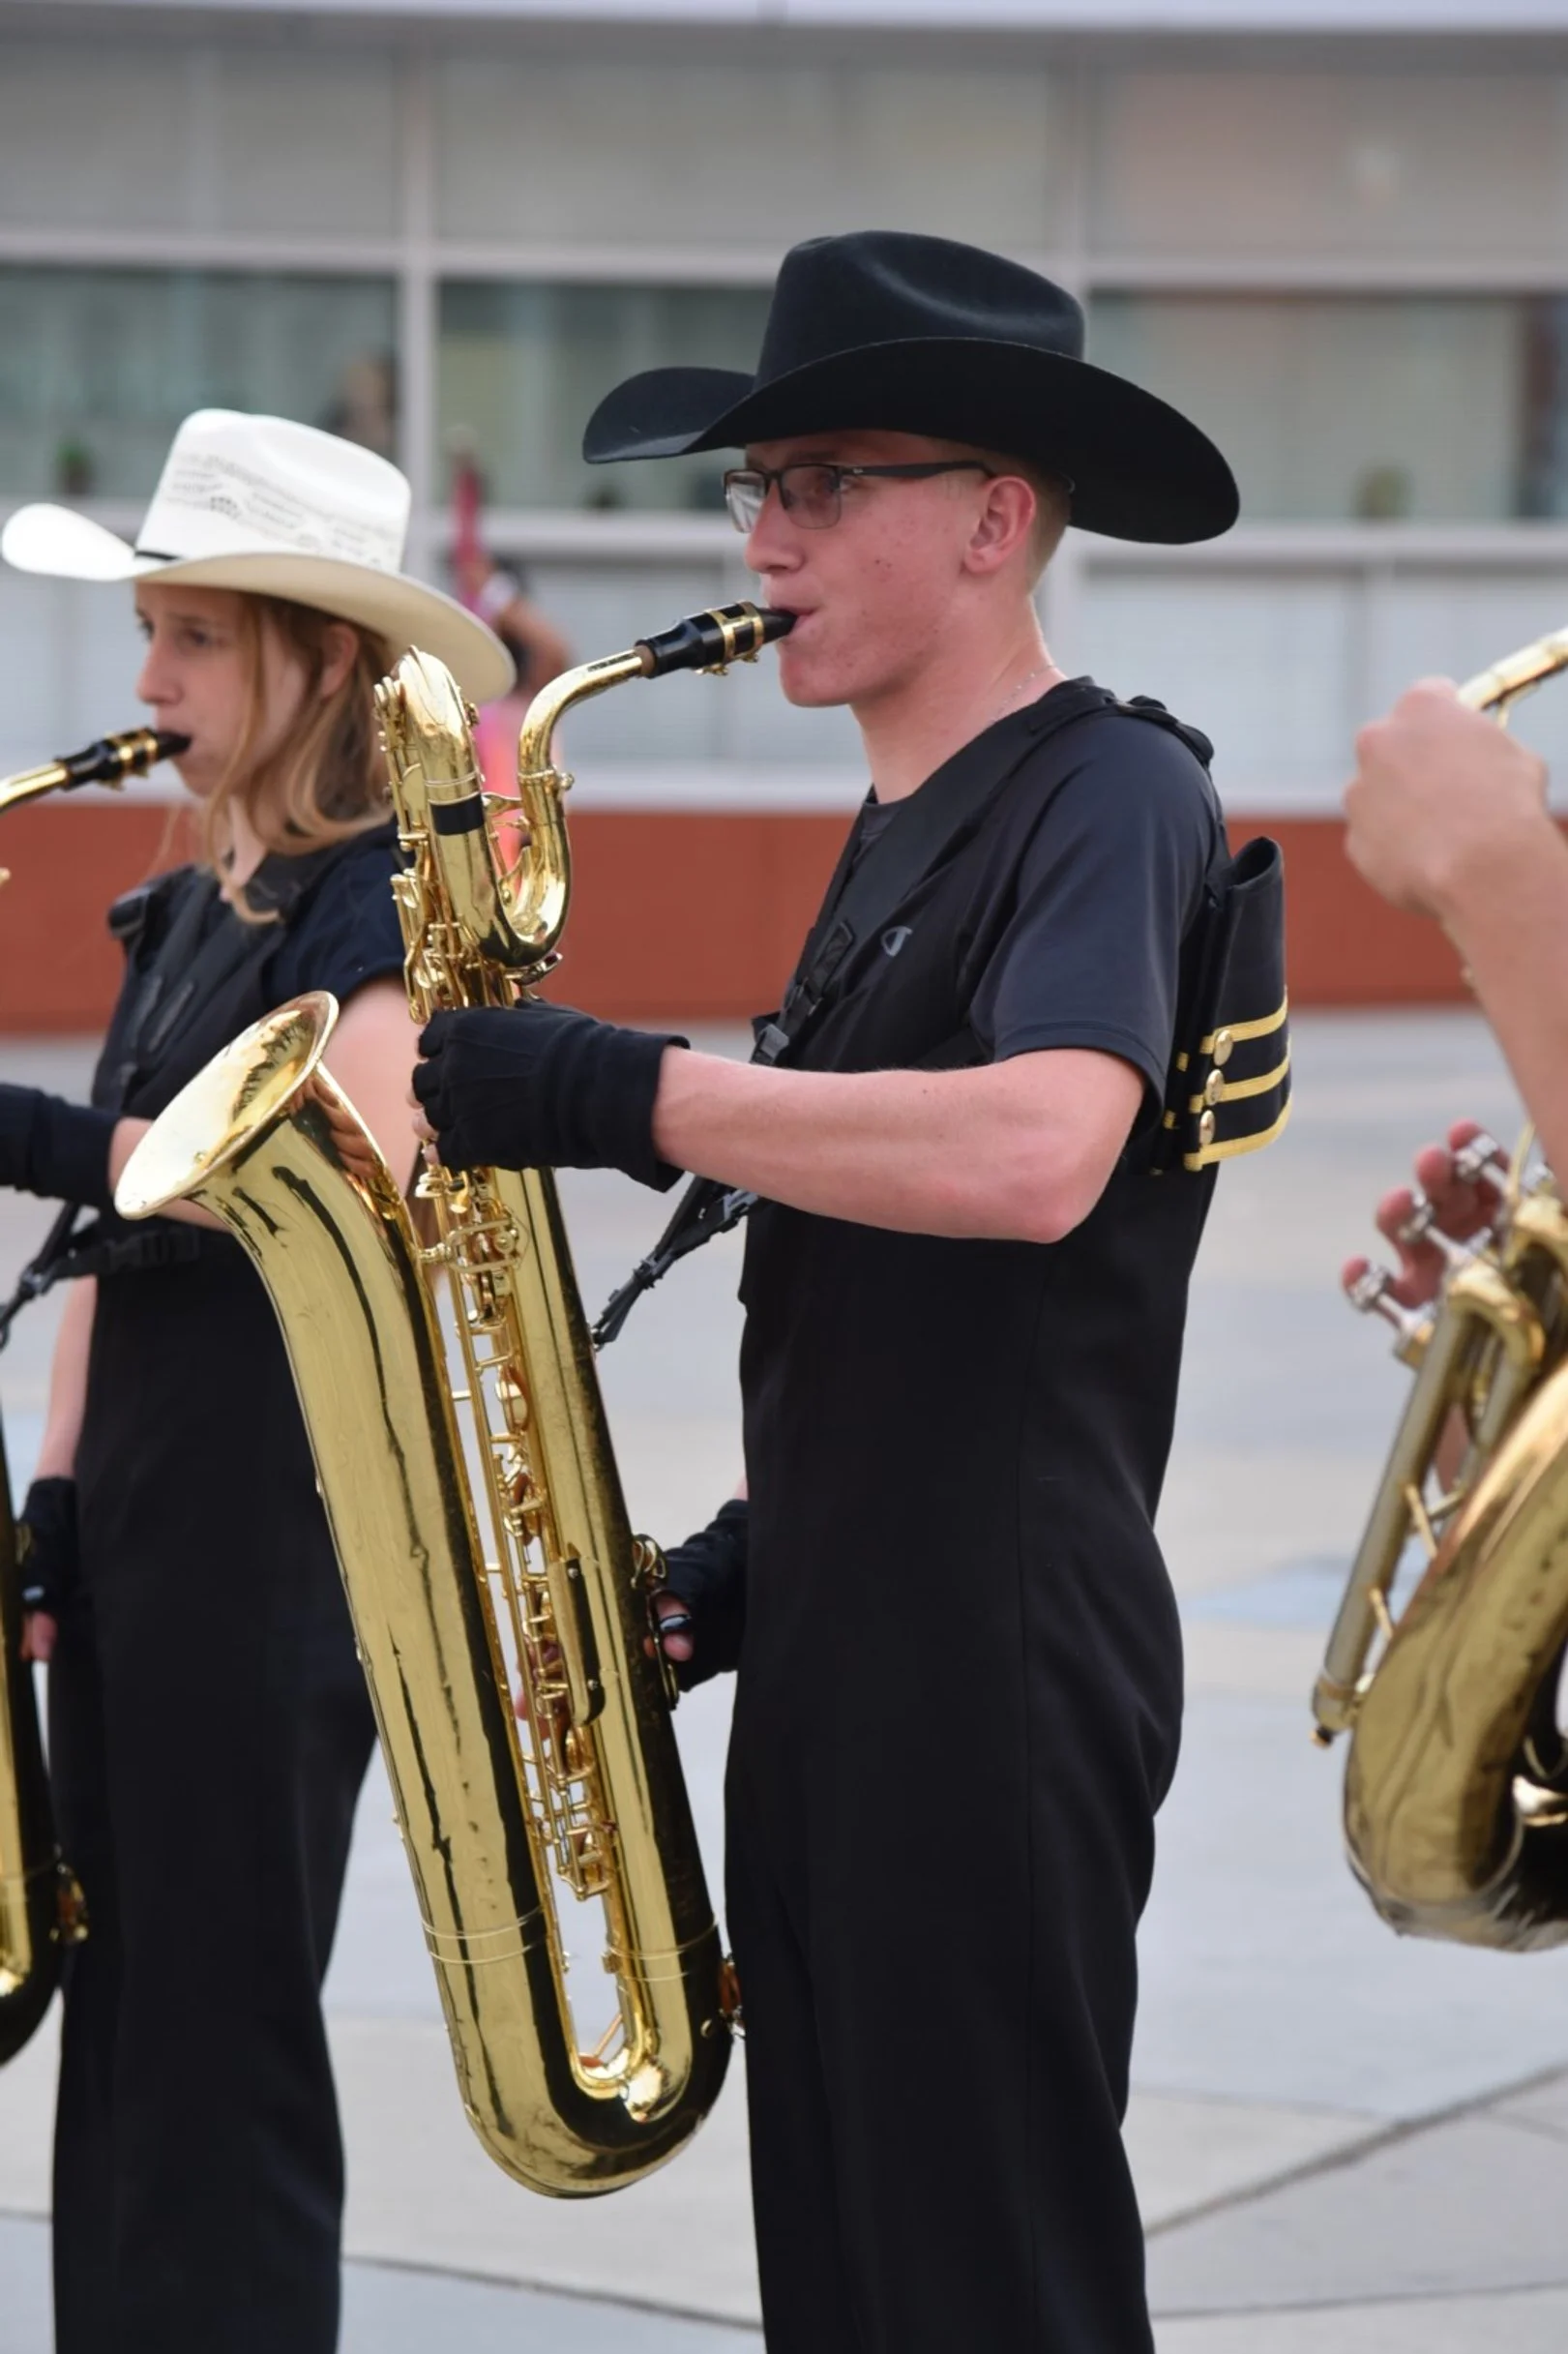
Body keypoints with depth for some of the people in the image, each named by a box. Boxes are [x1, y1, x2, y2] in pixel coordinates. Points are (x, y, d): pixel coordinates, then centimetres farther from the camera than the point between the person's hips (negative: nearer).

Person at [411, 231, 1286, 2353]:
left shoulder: (1107, 790, -11)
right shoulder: (898, 837, 18)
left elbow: (1033, 1157, -30)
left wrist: (620, 1096, -24)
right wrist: (751, 1558, 11)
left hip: (1001, 1673, -9)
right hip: (833, 1661, 9)